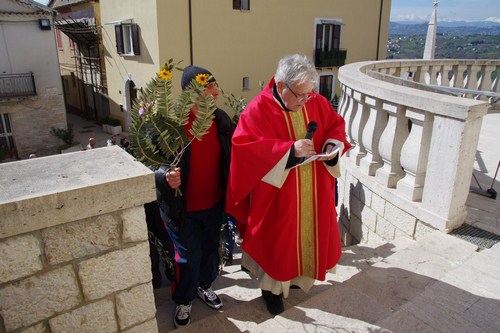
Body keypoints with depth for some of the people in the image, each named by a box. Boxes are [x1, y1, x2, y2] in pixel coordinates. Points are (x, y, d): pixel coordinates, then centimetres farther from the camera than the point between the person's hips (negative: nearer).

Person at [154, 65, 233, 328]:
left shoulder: (221, 120, -4)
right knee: (188, 257, 11)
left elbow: (229, 159, 6)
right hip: (184, 208, -5)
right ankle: (183, 301, 40)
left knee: (211, 249, 23)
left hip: (214, 204, 5)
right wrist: (166, 177, -34)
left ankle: (204, 286, 53)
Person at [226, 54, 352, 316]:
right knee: (279, 238, 10)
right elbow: (245, 147, -26)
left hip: (314, 190, 6)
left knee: (311, 232, 19)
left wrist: (333, 145, -11)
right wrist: (290, 149, -31)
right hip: (278, 192, -5)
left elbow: (335, 124, 12)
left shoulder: (316, 102, -1)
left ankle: (298, 274, 46)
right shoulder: (259, 109, -18)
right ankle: (272, 286, 35)